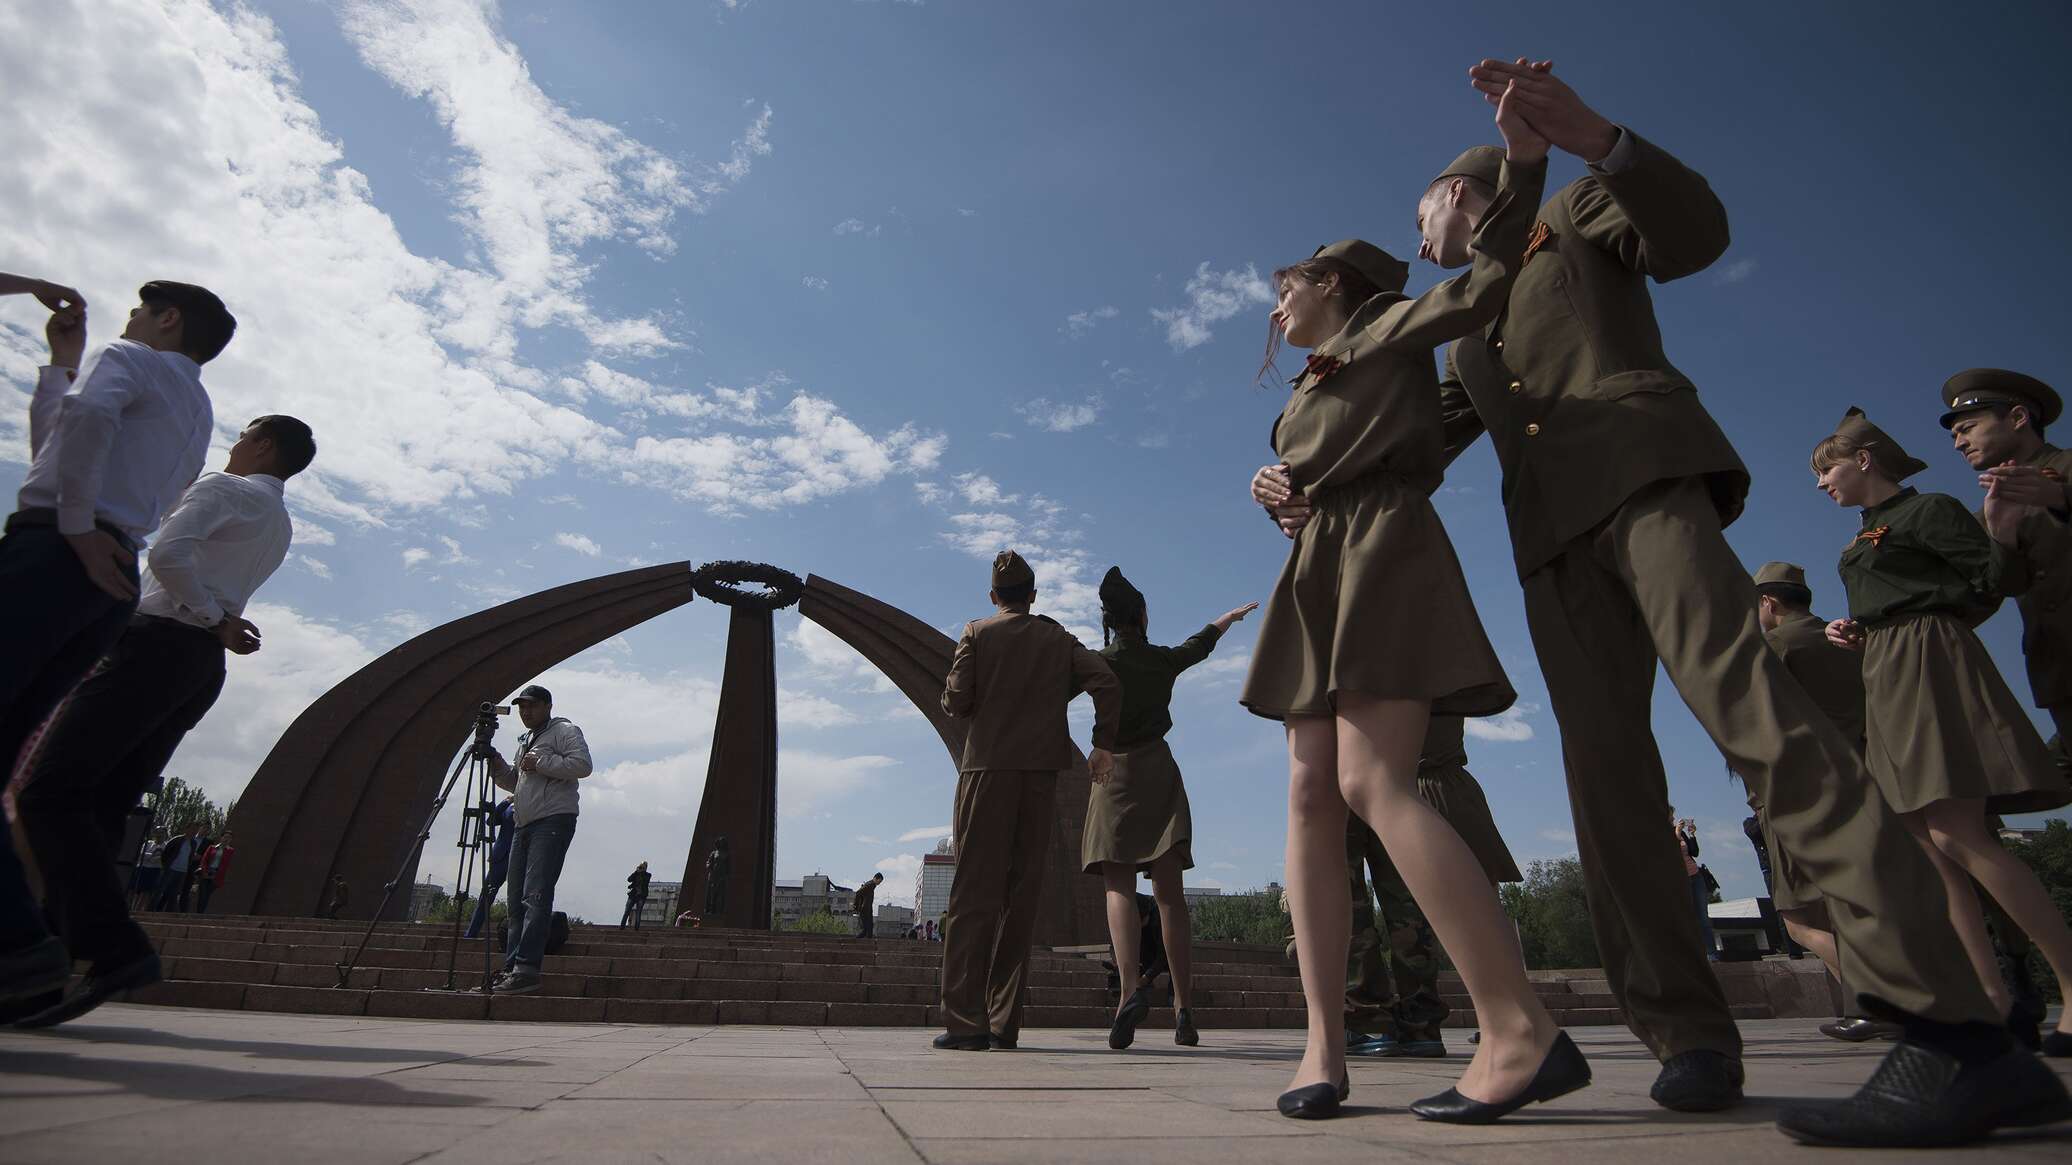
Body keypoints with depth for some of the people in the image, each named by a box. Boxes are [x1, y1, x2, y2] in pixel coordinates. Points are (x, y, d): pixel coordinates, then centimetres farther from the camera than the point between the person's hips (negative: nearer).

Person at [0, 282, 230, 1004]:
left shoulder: (132, 361, 7)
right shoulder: (196, 416, 31)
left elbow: (86, 412, -19)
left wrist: (76, 524, -15)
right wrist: (61, 359, 38)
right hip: (116, 584, 8)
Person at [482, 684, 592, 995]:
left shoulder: (565, 731, 2)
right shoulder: (525, 741, 28)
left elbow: (582, 765, -13)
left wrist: (540, 763, -12)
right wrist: (499, 767, 12)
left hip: (553, 821, -9)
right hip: (524, 825, 9)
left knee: (536, 896, -17)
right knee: (517, 900, 7)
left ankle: (527, 968, -22)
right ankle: (512, 968, 9)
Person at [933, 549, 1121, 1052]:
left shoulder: (977, 632, 5)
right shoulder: (1058, 638, 13)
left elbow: (956, 700, -5)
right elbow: (1106, 681, 0)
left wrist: (953, 701, 18)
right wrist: (1104, 743, 4)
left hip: (987, 769, -2)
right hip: (1041, 771, 3)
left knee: (974, 893, -1)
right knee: (1021, 896, 6)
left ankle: (966, 1020, -6)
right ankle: (1005, 1022, 8)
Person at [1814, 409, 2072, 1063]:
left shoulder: (1928, 510, 0)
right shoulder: (1864, 540, 24)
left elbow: (1991, 587, -8)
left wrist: (2000, 525, -21)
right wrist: (1855, 635, 10)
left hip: (1929, 665, -8)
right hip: (1884, 679, 8)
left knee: (1957, 837, -18)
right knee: (1926, 845, 1)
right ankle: (1993, 997, 2)